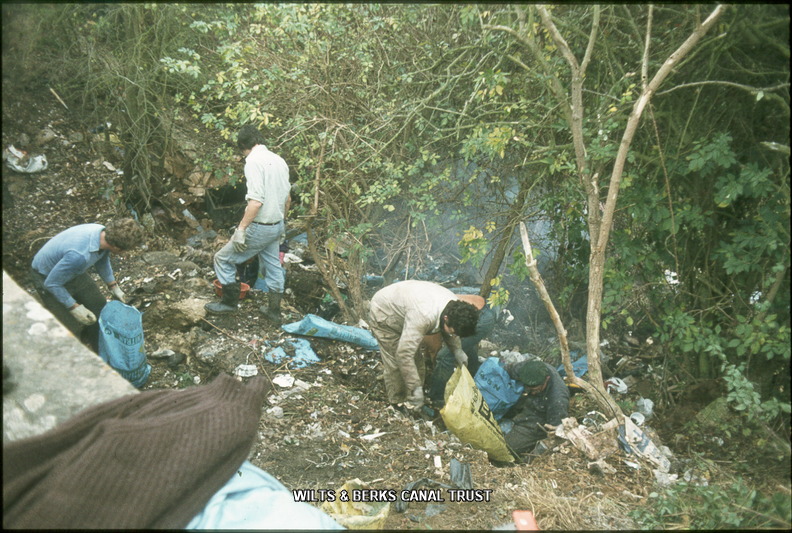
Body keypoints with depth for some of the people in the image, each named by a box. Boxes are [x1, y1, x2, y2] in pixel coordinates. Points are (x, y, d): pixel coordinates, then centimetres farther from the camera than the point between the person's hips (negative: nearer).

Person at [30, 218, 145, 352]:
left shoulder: (103, 233, -19)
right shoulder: (79, 255, -44)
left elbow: (102, 261, 5)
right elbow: (51, 283, -29)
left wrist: (114, 287, 11)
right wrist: (74, 307, -23)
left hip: (73, 270, 8)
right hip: (47, 276, -8)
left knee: (100, 307, 12)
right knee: (71, 327, -6)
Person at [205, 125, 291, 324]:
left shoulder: (254, 161, -17)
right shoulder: (279, 160, 8)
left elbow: (256, 200, -27)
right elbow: (287, 199, 15)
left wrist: (241, 228, -23)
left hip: (259, 227, -8)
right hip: (276, 226, 8)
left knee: (223, 259, 8)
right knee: (273, 267, 19)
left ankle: (230, 302, 19)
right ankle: (274, 311, 30)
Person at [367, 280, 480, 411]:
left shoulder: (455, 306, -19)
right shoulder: (424, 316, -44)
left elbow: (448, 331, 6)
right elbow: (404, 354, -41)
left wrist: (458, 350, -6)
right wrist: (416, 388, -36)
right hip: (383, 315, -8)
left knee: (417, 358, 10)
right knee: (396, 363, -9)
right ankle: (398, 402, 12)